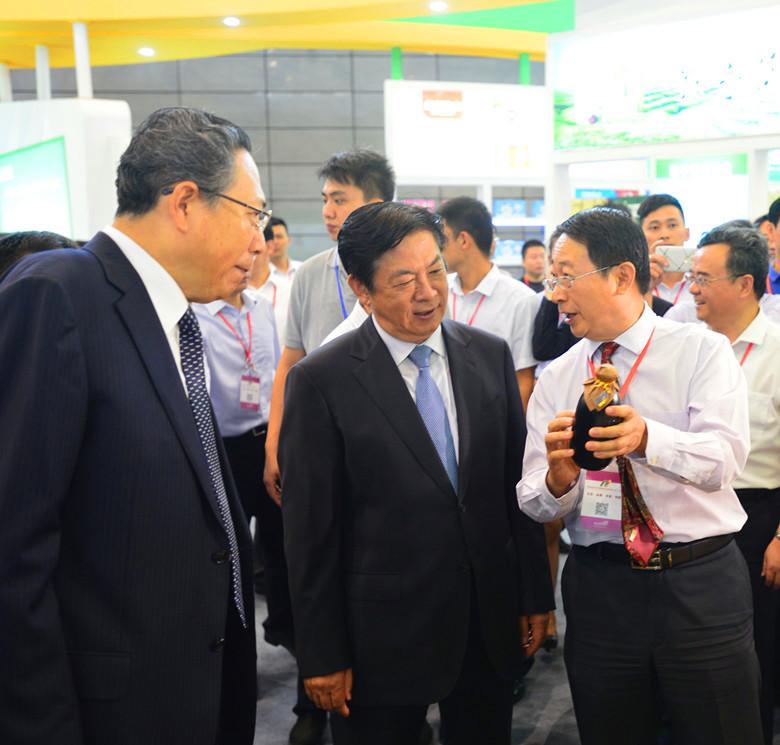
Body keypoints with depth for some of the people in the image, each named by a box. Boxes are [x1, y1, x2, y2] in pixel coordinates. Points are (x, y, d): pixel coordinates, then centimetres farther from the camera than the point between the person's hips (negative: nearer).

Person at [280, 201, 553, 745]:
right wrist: (322, 656, -6)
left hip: (491, 622, 4)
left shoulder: (491, 355, 1)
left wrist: (535, 596, 8)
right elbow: (310, 530, -9)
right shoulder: (321, 381, -12)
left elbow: (517, 481, 6)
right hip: (383, 635, -3)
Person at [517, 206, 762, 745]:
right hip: (599, 588, 3)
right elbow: (533, 501, -1)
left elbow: (725, 458, -20)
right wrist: (557, 479, -24)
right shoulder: (556, 379, 5)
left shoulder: (703, 351, -3)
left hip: (702, 586, -2)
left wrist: (647, 438, -38)